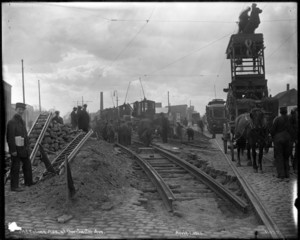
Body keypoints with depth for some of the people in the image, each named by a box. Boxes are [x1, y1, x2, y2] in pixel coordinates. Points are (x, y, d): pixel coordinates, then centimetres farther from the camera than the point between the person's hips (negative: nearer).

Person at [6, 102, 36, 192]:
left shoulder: (22, 121, 13)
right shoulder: (12, 122, -15)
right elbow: (10, 137, -20)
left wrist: (27, 146, 16)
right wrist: (13, 150, -22)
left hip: (23, 148, 9)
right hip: (16, 149, -9)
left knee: (27, 164, 18)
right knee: (15, 168, -2)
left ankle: (28, 181, 32)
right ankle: (14, 186, 5)